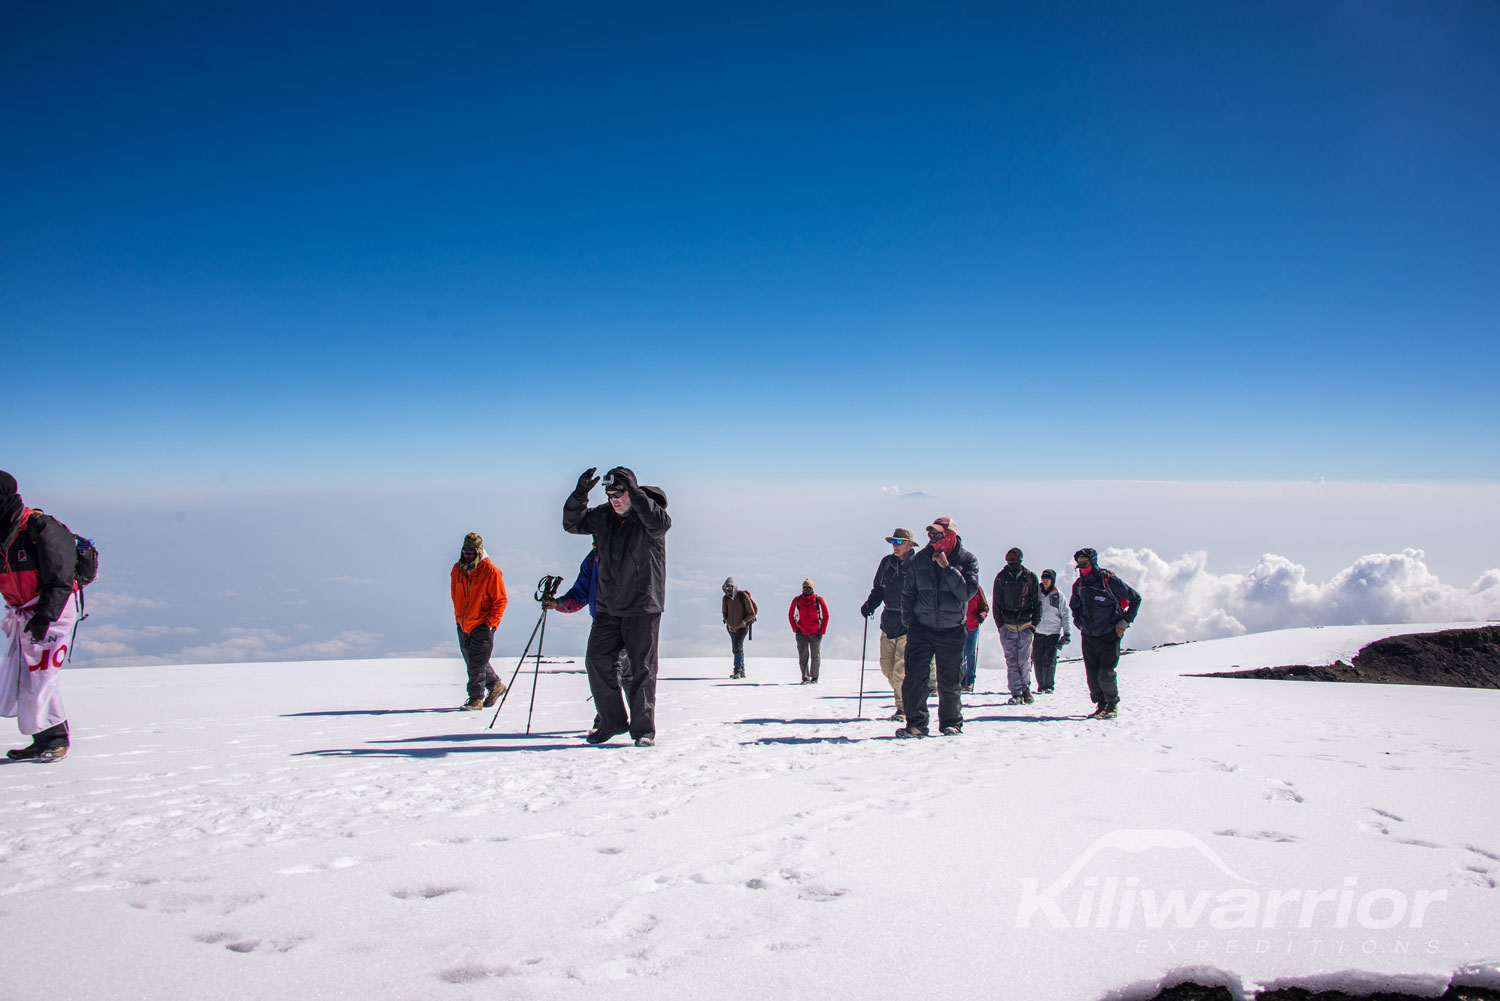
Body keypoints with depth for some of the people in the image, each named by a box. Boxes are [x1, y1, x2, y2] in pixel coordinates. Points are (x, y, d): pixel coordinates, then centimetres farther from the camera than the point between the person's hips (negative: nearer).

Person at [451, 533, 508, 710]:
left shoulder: (490, 571, -11)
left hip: (482, 625, -6)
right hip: (462, 625, 7)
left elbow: (500, 600, -7)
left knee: (477, 664, -7)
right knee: (472, 661, 14)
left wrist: (491, 622, -13)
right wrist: (458, 617, 16)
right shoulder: (457, 569, 6)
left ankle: (476, 698, 2)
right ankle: (495, 684, 32)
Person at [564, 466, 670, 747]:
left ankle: (643, 729, 6)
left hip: (642, 607, -6)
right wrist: (580, 493, -10)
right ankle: (612, 722, 20)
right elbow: (572, 524, 6)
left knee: (642, 668, -2)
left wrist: (635, 492, -36)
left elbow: (659, 523, -31)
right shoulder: (604, 515, 7)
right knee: (597, 661, 6)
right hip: (608, 606, 6)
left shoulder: (648, 512, -9)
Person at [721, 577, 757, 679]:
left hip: (742, 627, -6)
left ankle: (737, 671, -21)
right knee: (736, 649, 12)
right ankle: (742, 671, 24)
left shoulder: (743, 596, -15)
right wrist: (728, 623, -1)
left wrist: (741, 623, -17)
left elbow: (752, 613, -12)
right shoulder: (726, 598, 0)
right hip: (732, 628, 6)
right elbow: (725, 613, 16)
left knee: (737, 647, -20)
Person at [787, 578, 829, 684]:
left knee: (815, 656, 6)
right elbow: (791, 615, 8)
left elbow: (825, 616, 3)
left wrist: (821, 631, -3)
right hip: (802, 633, 0)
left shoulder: (818, 600, -3)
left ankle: (814, 678, 15)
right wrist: (795, 629, 0)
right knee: (803, 656, -4)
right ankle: (805, 678, 0)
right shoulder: (797, 600, 0)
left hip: (816, 633, 0)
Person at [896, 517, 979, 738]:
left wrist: (947, 568, -18)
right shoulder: (921, 559, 5)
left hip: (952, 631, -1)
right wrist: (909, 619, 6)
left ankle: (951, 723, 23)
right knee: (914, 677, -8)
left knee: (950, 682, 5)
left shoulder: (967, 560, -1)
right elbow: (907, 591, 14)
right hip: (921, 628, 1)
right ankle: (916, 724, 0)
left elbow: (967, 592, -13)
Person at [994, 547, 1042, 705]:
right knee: (1011, 661, -1)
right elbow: (996, 603, 7)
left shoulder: (1030, 577, 2)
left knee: (1024, 660, 0)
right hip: (1007, 625, 1)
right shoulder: (1001, 577, 4)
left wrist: (1035, 623, 0)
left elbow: (1037, 601, 7)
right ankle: (1016, 693, 3)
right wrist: (1000, 624, 2)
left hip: (1025, 625, -1)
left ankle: (1026, 689, 18)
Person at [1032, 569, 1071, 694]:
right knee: (1037, 659, 0)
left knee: (1050, 660, -7)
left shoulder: (1058, 595, 5)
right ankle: (1040, 685, 11)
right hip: (1038, 632, 2)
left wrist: (1066, 633, 1)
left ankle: (1048, 686, 5)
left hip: (1053, 632, -2)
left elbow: (1064, 615, 6)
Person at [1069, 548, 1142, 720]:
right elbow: (1074, 606, 26)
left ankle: (1113, 704, 11)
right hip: (1088, 638, 5)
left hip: (1110, 636, -5)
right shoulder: (1078, 585, 5)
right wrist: (1079, 622, 12)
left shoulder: (1109, 581, -12)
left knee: (1106, 675, -11)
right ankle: (1101, 705, 21)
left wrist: (1125, 621, -5)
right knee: (1092, 676, 3)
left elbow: (1135, 598, -1)